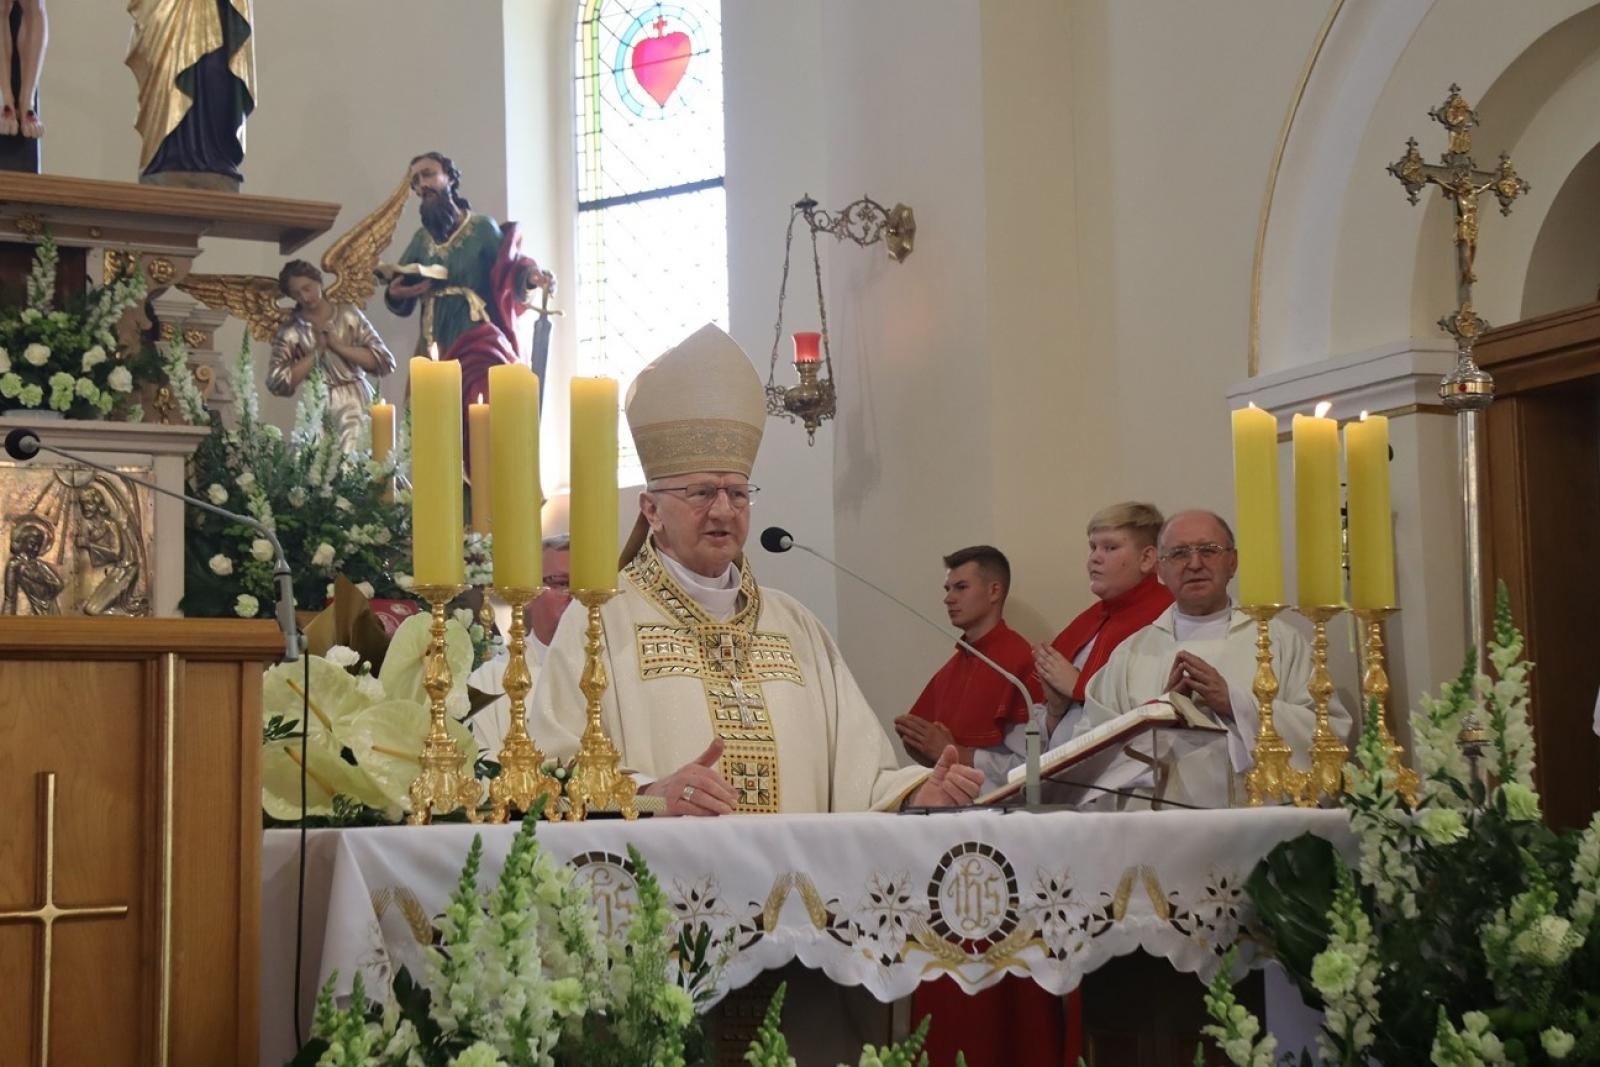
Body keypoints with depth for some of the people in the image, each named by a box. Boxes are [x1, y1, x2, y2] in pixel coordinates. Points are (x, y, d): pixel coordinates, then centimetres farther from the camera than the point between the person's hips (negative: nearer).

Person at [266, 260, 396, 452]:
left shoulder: (348, 315, 7)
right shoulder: (290, 333, 6)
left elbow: (385, 362, 0)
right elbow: (278, 384, -4)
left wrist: (338, 346, -7)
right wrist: (316, 351, -6)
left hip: (359, 405, 0)